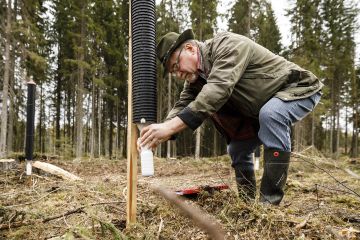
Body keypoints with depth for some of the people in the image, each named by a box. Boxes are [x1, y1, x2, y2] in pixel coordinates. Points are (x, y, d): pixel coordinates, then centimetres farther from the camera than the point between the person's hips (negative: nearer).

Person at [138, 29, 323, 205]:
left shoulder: (228, 45, -29)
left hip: (300, 90, -8)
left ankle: (270, 201, -28)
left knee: (270, 114, -37)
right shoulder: (196, 76, -2)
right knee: (237, 149, 5)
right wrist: (160, 133, -32)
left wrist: (171, 126, -49)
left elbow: (217, 90, -43)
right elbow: (183, 105, -12)